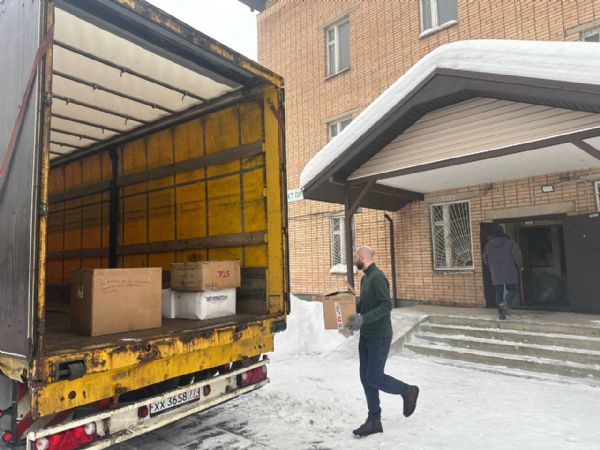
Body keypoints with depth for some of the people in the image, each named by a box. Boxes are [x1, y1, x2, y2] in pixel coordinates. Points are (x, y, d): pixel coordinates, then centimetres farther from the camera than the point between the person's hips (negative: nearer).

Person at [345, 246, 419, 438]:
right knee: (366, 377, 8)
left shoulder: (377, 277, -16)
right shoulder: (365, 278, 13)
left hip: (379, 336, -9)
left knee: (374, 377, -5)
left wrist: (363, 319, -30)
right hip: (366, 335, 9)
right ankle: (374, 421, 17)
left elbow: (386, 306, -24)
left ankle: (408, 391, 19)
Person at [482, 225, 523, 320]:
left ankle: (501, 313, 6)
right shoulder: (510, 242, -4)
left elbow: (486, 260, 12)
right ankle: (506, 303, -20)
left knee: (498, 293, 9)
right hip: (510, 272, -2)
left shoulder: (488, 245, 5)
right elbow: (518, 256, -9)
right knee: (512, 290, 8)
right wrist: (519, 267, 9)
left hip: (496, 274, 2)